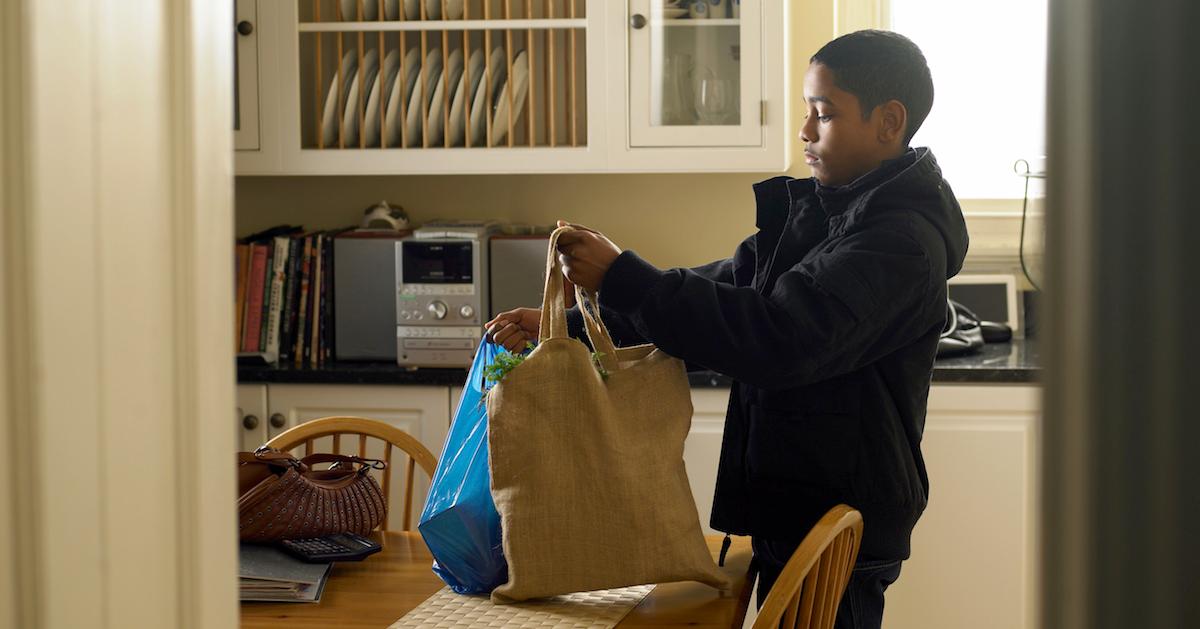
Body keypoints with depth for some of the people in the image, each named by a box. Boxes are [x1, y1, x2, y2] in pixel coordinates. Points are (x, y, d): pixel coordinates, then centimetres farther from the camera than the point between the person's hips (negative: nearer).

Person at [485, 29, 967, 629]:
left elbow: (776, 337, -29)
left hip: (839, 525, -8)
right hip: (793, 512, 8)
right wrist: (563, 326, 4)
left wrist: (620, 278, -27)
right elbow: (719, 290, 12)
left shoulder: (903, 240, -20)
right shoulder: (815, 210, 9)